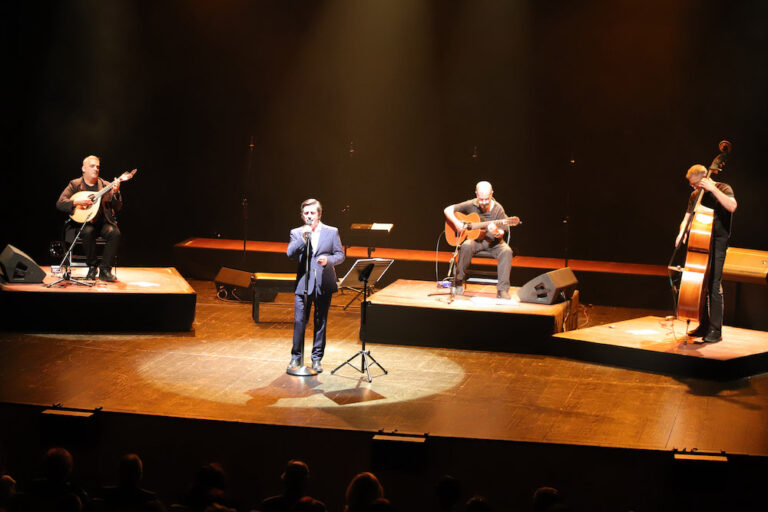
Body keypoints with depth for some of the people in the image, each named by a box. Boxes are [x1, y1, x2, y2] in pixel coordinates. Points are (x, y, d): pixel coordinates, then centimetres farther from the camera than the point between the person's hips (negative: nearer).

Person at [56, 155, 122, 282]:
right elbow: (60, 203, -5)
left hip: (103, 222, 2)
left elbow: (117, 208, 2)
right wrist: (77, 202, -21)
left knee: (115, 233, -29)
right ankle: (92, 268, -18)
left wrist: (115, 193, -16)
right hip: (83, 223, -2)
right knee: (88, 232, -36)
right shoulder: (75, 185, 5)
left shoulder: (105, 186, 9)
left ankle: (105, 270, -20)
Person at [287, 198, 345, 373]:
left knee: (321, 323, 6)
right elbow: (290, 254, -7)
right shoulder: (296, 233, 6)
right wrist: (303, 239, -18)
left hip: (324, 284, 0)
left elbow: (340, 255, 4)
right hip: (303, 284, 0)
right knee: (299, 321, -3)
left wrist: (328, 260, -16)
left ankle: (317, 358, 15)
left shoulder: (332, 232, 5)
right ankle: (296, 357, 10)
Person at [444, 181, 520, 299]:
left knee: (506, 251, -31)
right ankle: (459, 283, -18)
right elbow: (448, 210, 0)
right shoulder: (471, 205, -5)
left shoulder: (498, 209, -8)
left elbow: (501, 234, -7)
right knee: (466, 246, -35)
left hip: (492, 242, 0)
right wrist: (456, 223, -17)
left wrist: (496, 232, -31)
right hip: (475, 239, 0)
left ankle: (502, 290, -30)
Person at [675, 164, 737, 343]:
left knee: (713, 285, -12)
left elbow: (732, 206, -23)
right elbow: (687, 217, 16)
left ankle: (715, 330, -10)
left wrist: (712, 188, -22)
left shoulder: (723, 189, -4)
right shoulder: (695, 195, 15)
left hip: (717, 243, -7)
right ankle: (704, 325, 19)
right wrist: (682, 232, -5)